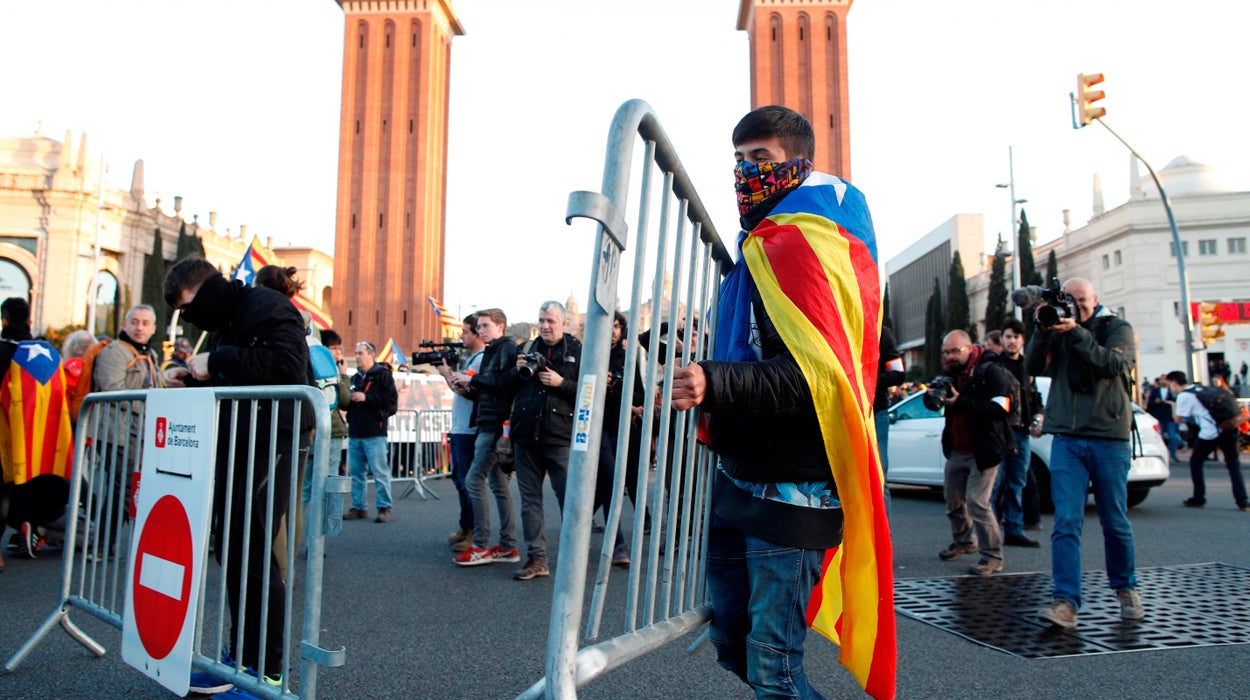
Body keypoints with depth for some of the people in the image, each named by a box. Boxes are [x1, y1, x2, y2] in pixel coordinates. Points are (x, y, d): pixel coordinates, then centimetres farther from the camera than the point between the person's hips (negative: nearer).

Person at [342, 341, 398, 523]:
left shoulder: (383, 374, -1)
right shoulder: (355, 377, 19)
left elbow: (392, 400, -10)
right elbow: (345, 403, 25)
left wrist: (366, 397, -13)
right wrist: (347, 399, 2)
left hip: (374, 433, -7)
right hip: (355, 432, 7)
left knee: (380, 472, -5)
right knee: (355, 472, 9)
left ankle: (384, 508, 1)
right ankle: (359, 507, 17)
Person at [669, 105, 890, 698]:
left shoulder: (801, 244, -13)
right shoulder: (760, 244, 19)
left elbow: (817, 375, -24)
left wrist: (715, 385, -34)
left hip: (788, 487, -10)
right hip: (740, 477, 10)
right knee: (732, 642, 17)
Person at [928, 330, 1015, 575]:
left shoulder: (990, 371, -15)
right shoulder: (949, 371, 6)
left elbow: (1000, 408, -27)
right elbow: (933, 403, 13)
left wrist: (961, 402, -29)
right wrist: (932, 396, -11)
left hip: (983, 451, -7)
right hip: (956, 451, 7)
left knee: (977, 502, -12)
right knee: (953, 500, 17)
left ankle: (992, 557, 1)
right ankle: (964, 541, 41)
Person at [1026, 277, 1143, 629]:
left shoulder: (1117, 328, 6)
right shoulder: (1058, 328, 12)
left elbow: (1113, 364, -12)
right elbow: (1034, 367, -1)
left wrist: (1076, 333, -19)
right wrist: (1043, 329, -12)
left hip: (1110, 438, -1)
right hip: (1066, 439, 1)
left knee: (1115, 522, 8)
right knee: (1066, 521, -7)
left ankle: (1125, 588, 30)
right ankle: (1066, 601, -9)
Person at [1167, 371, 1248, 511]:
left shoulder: (1183, 396, -3)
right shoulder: (1200, 388, 20)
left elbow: (1178, 419, -3)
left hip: (1210, 432, -7)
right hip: (1230, 429, 7)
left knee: (1196, 462, 13)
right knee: (1233, 465, 13)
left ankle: (1198, 498, 15)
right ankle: (1242, 502, 6)